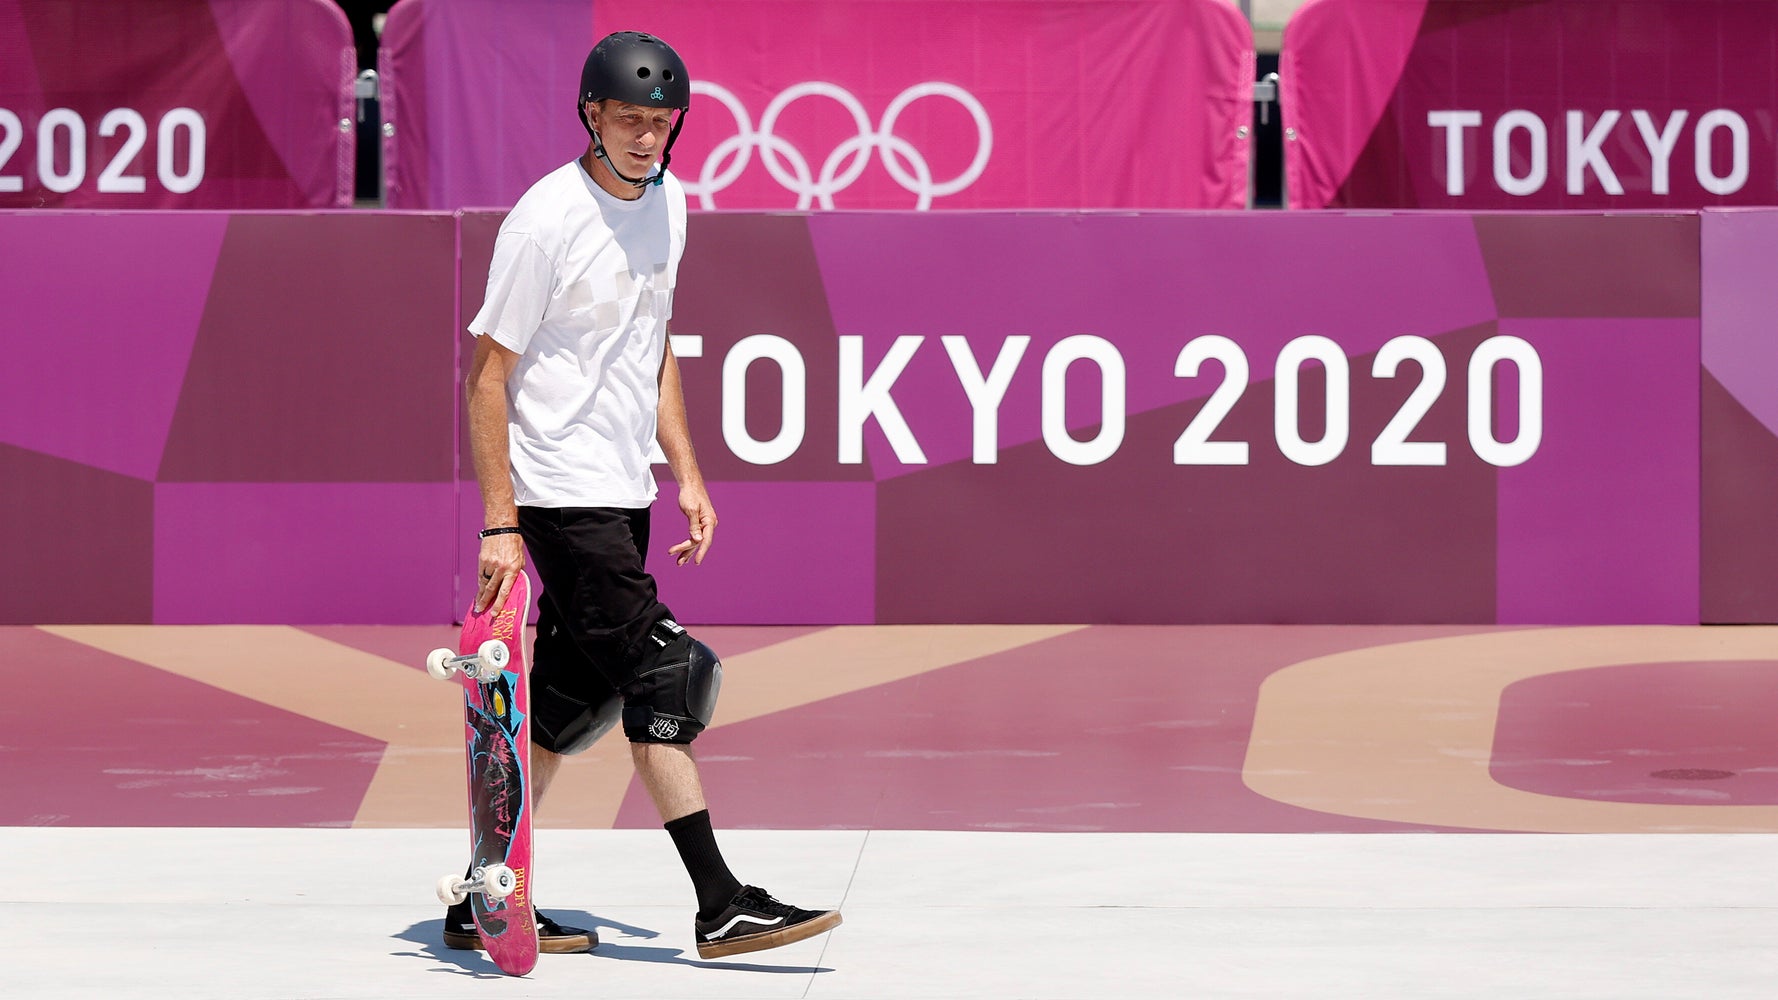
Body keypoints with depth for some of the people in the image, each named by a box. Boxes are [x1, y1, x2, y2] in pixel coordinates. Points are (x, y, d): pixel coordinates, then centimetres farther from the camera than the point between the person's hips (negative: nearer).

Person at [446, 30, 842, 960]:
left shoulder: (667, 201, 9)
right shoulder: (546, 218, -14)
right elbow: (486, 373, -12)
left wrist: (686, 472, 14)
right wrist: (500, 524, -17)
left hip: (624, 492, 8)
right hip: (562, 492, -8)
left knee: (572, 699, 9)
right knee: (660, 675, -11)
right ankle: (720, 905, -6)